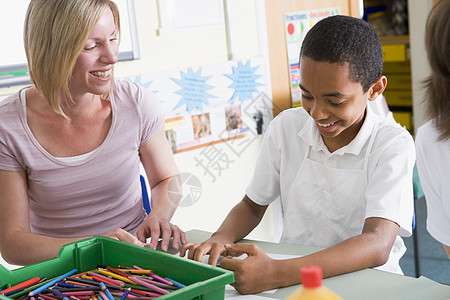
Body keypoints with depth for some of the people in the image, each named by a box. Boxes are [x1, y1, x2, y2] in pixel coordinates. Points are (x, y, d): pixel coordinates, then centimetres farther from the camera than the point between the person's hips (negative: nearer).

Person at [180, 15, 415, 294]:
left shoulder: (393, 144, -14)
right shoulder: (286, 127, -1)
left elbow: (377, 245, -27)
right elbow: (252, 206, 9)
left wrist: (276, 273, -40)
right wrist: (221, 239, -14)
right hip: (290, 275, 3)